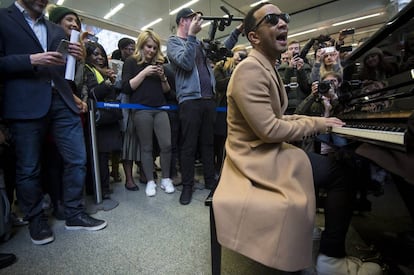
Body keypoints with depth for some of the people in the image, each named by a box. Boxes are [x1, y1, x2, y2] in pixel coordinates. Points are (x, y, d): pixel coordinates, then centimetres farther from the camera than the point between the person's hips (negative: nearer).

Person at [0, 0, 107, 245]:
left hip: (62, 102, 4)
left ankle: (75, 214, 16)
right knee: (29, 168, 5)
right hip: (26, 105, -3)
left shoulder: (57, 30, 22)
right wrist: (32, 60, -12)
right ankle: (36, 220, 23)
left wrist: (76, 57, 0)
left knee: (78, 160, 1)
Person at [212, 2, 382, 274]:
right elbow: (269, 129, -25)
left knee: (336, 163, 17)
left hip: (266, 149, 10)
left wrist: (316, 119, 5)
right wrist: (316, 125, -11)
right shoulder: (250, 69, -18)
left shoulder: (267, 68, 16)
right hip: (258, 156, -10)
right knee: (342, 173, -10)